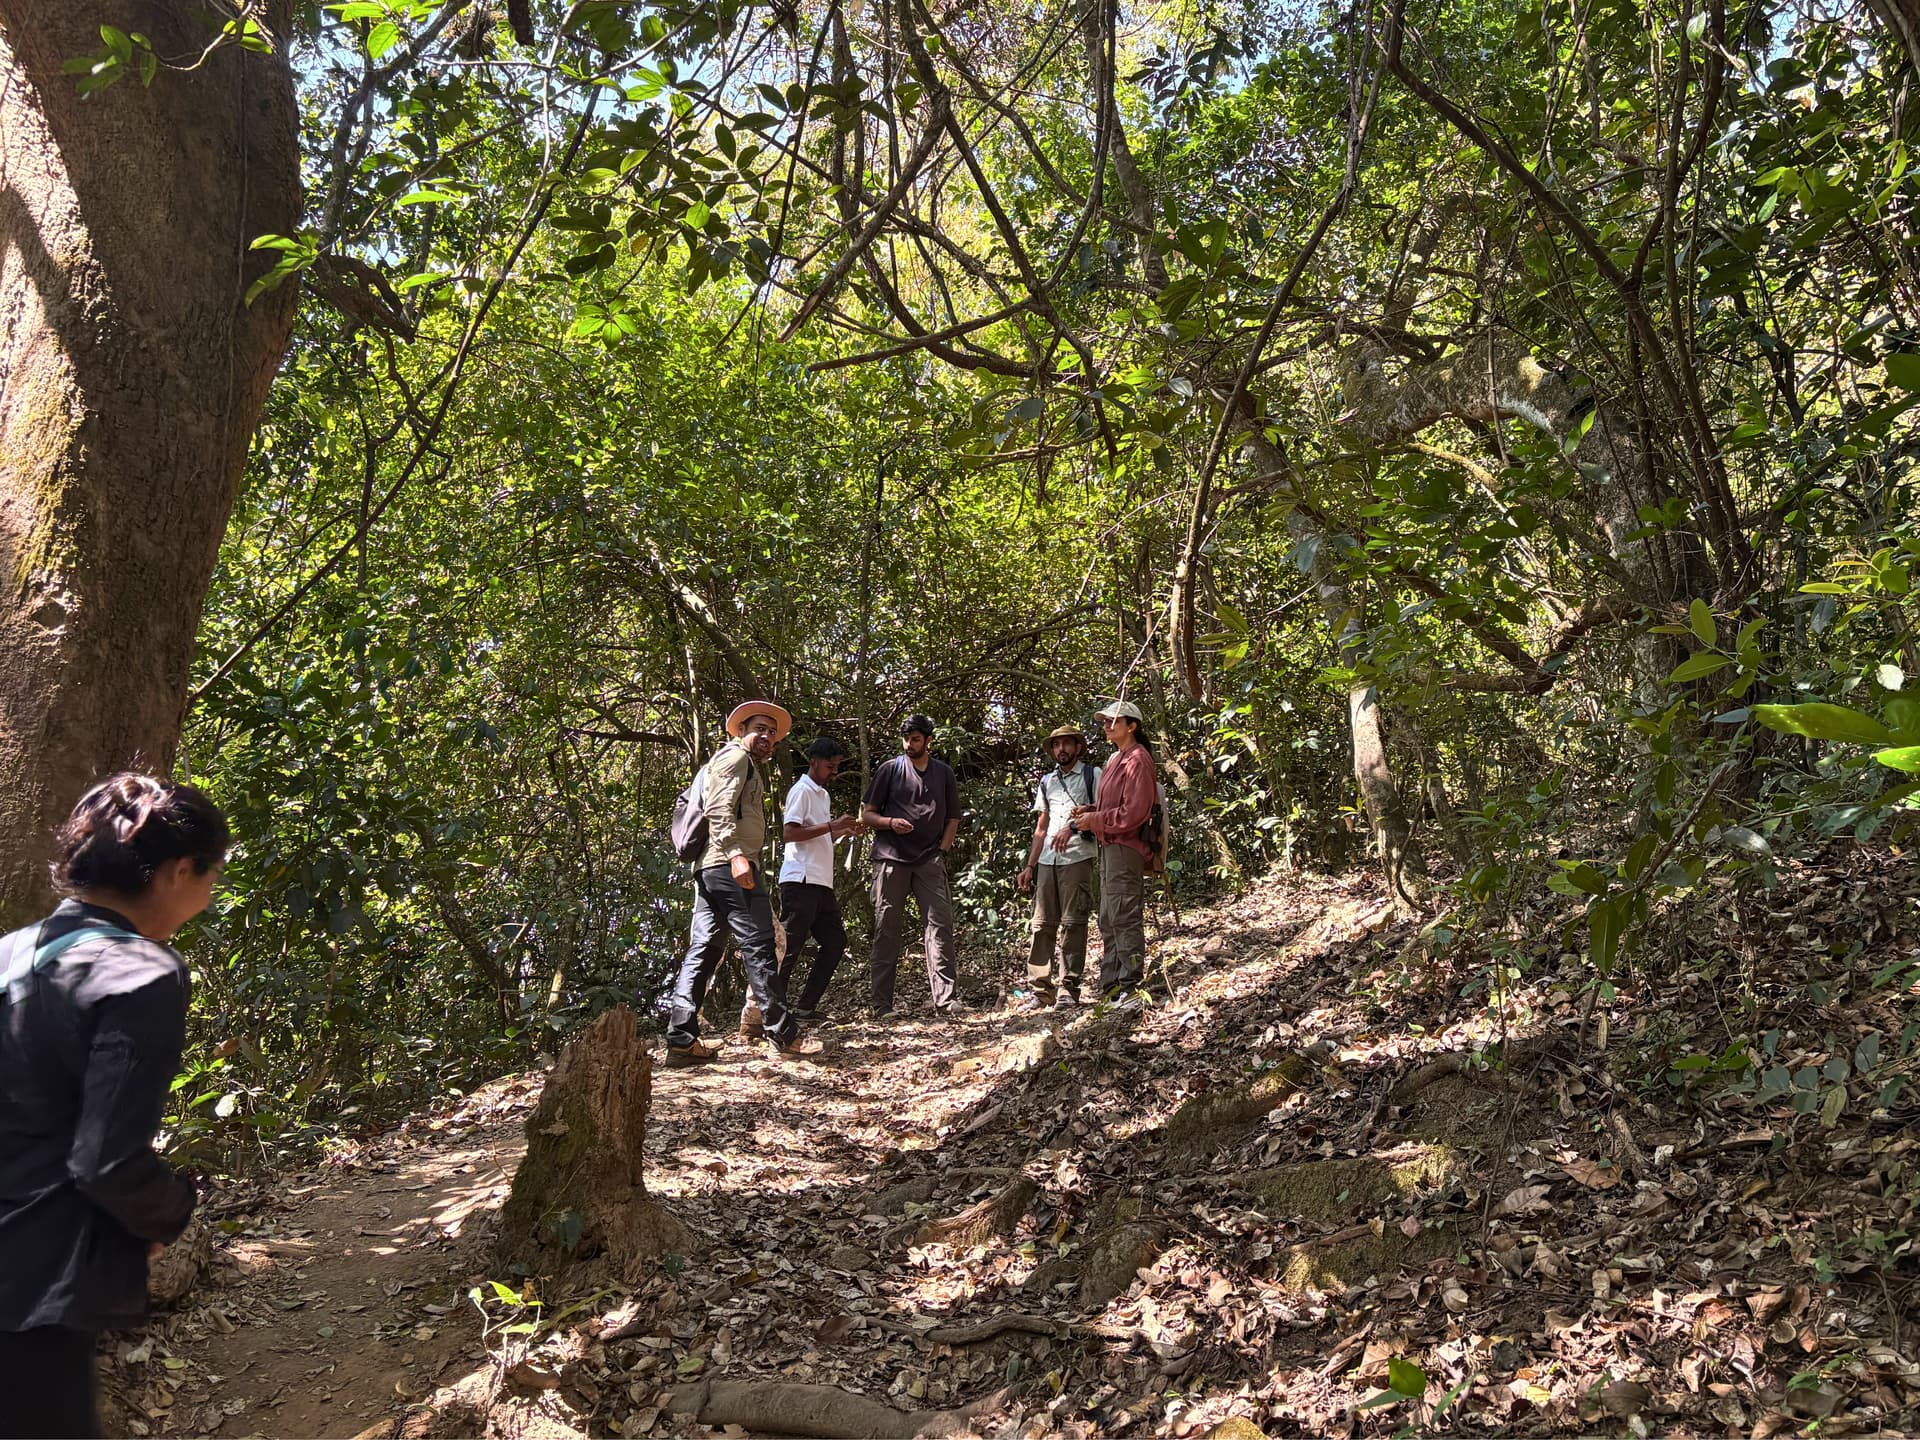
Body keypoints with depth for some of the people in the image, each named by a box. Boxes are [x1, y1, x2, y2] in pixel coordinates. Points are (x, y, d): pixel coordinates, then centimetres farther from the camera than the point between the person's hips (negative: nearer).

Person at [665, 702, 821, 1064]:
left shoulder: (746, 765, 29)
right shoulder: (736, 756, -2)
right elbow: (718, 807, -18)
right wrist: (735, 854, -26)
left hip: (709, 870, 10)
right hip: (731, 865, -10)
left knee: (702, 950, 5)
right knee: (758, 946, -7)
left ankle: (681, 1040, 3)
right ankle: (784, 1036, -3)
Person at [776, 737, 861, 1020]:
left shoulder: (823, 795, 22)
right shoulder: (802, 791, -6)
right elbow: (789, 833, -17)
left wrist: (844, 831, 11)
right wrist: (831, 826, -18)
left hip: (822, 882, 10)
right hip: (801, 880, -10)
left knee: (835, 940, 9)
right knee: (790, 946, -7)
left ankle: (806, 1006, 12)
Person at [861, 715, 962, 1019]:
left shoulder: (943, 773, 13)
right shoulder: (890, 770, 6)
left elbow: (952, 819, 19)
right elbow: (867, 814, 6)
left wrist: (942, 850, 3)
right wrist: (890, 822, -14)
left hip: (930, 860, 2)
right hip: (891, 859, -1)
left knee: (940, 923, -9)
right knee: (887, 929, -1)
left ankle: (946, 998, -10)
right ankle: (882, 1005, 2)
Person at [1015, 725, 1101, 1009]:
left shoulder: (1092, 775, 6)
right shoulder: (1047, 781, 22)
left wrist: (1073, 828, -18)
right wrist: (1030, 867, 16)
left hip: (1077, 858, -5)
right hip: (1046, 860, 5)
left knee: (1073, 923, -6)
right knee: (1041, 924, 0)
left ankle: (1067, 989, -3)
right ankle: (1041, 991, 4)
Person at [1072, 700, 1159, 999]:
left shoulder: (1137, 761, -13)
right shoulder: (1117, 759, 19)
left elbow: (1132, 813, -20)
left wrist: (1094, 820, -12)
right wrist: (1088, 811, 7)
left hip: (1125, 848, -11)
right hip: (1110, 846, 11)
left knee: (1124, 917, -8)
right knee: (1109, 919, 14)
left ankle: (1131, 983, -3)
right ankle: (1111, 984, 21)